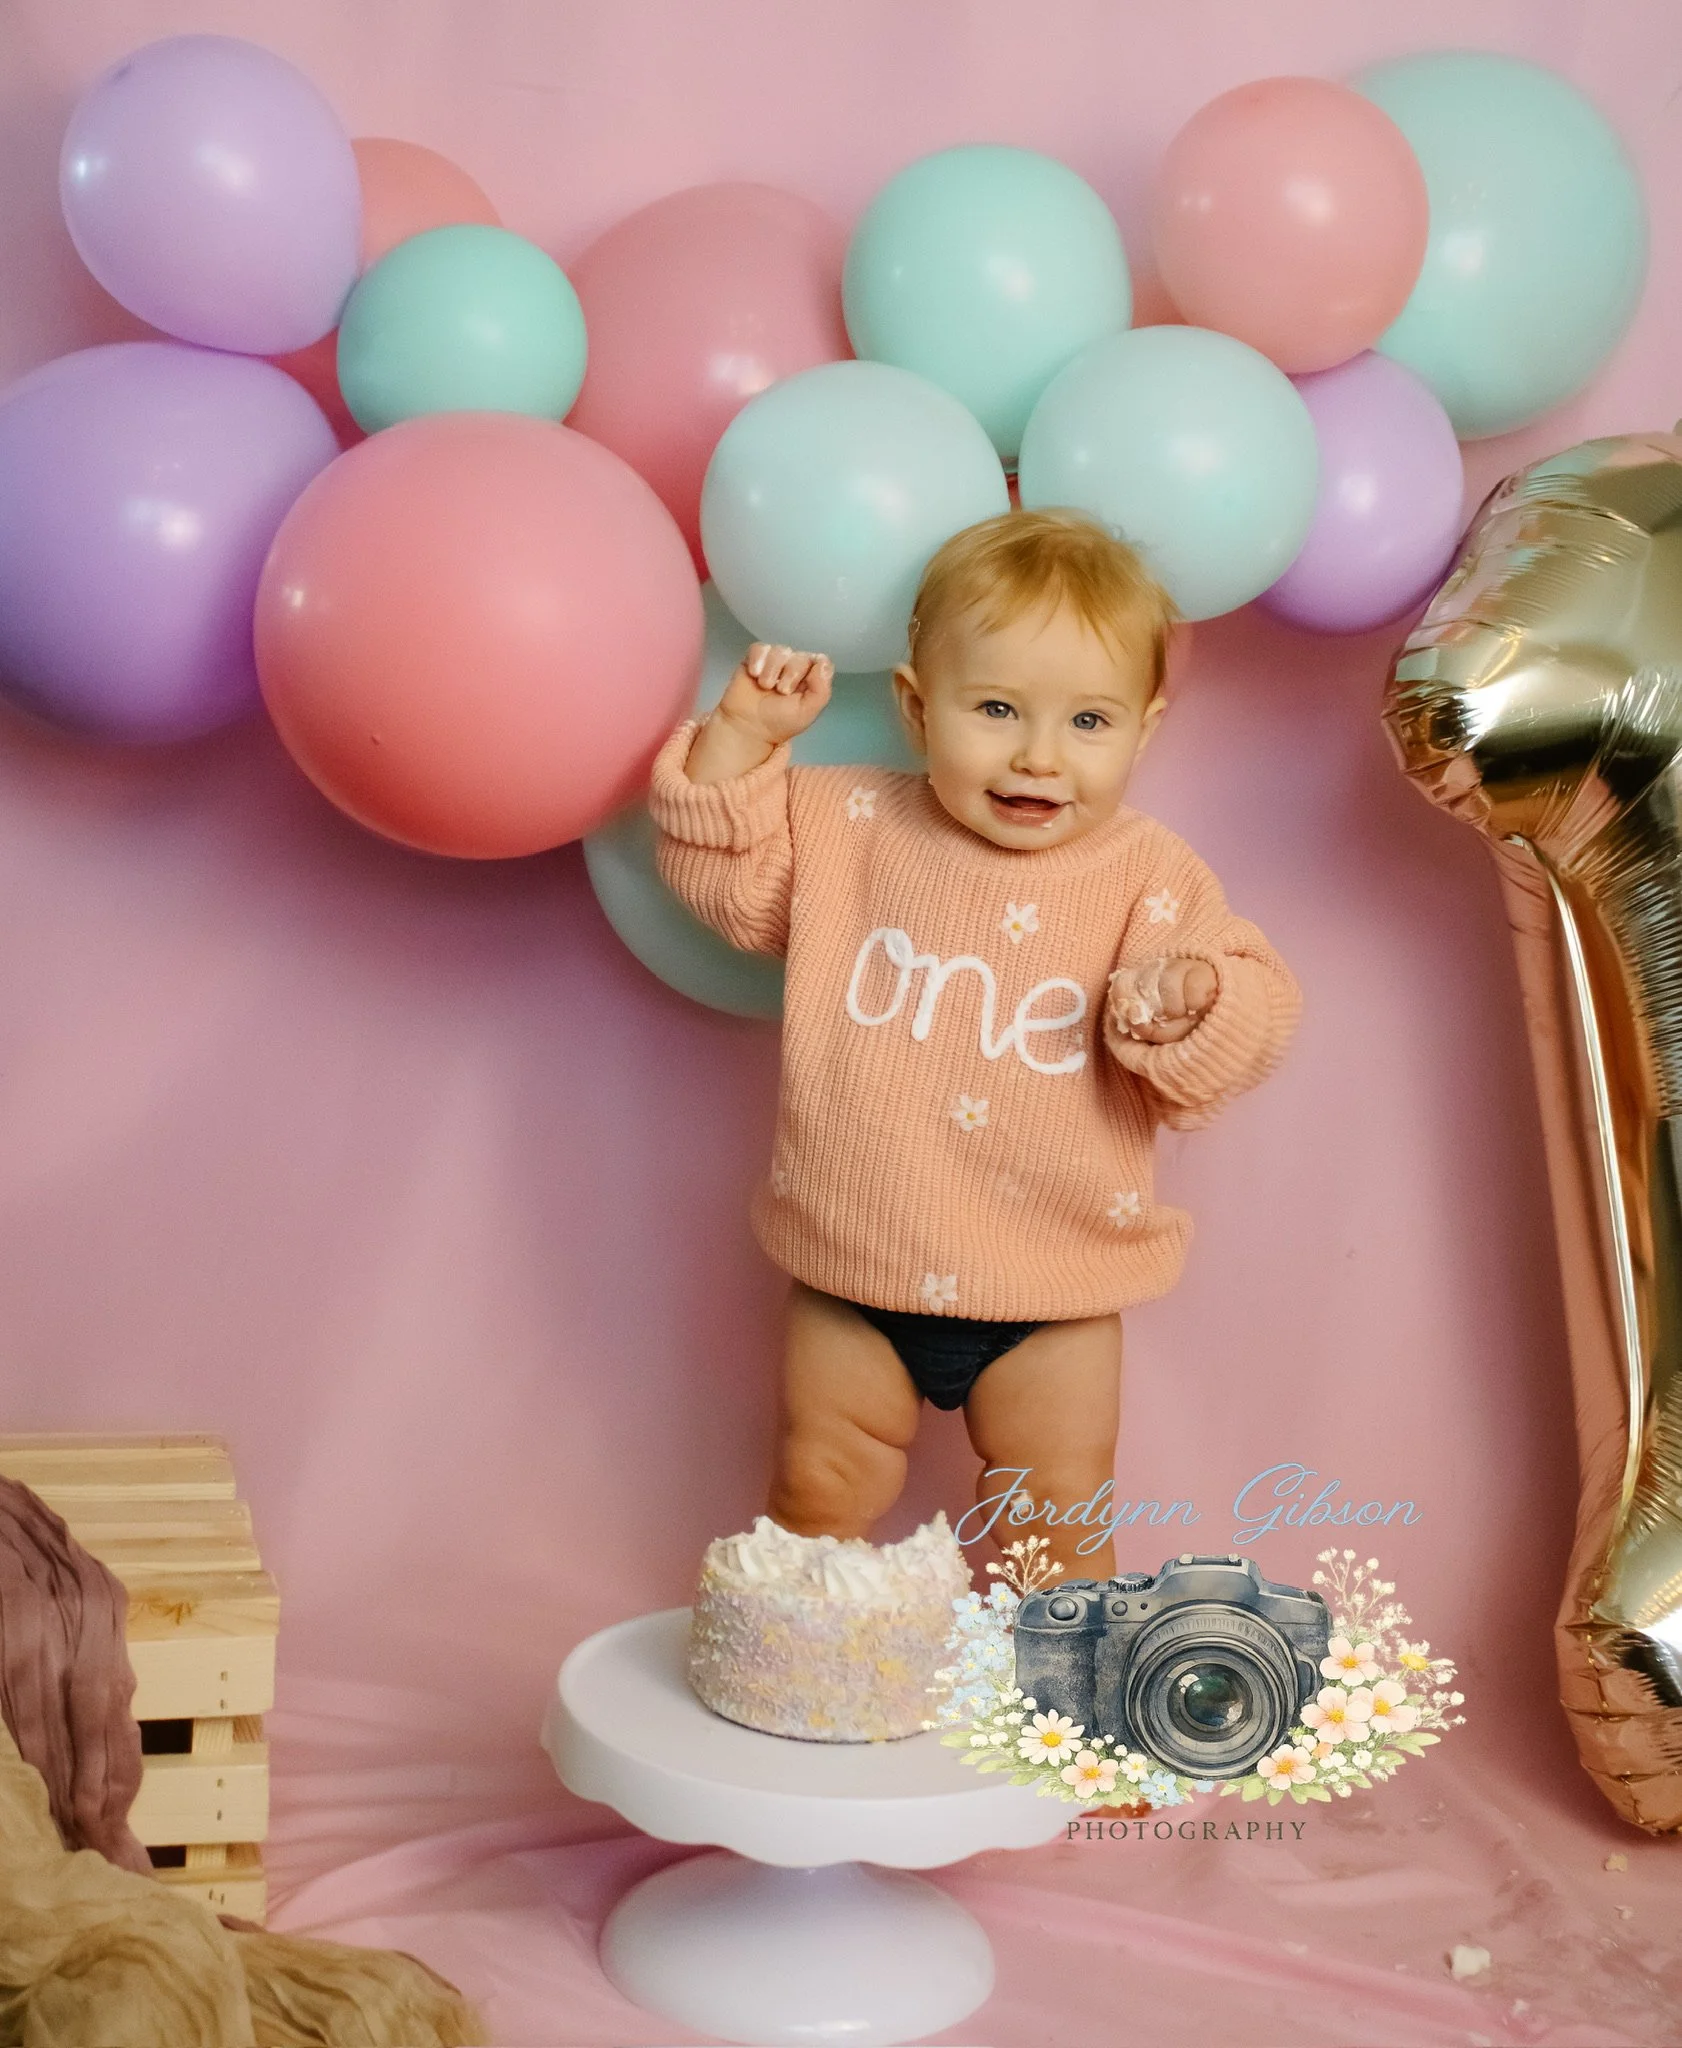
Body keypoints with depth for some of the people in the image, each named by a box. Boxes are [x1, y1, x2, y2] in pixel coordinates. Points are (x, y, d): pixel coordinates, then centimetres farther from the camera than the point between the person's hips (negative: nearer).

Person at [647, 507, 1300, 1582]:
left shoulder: (1151, 876, -9)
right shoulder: (847, 826, -5)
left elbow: (1254, 1014, -8)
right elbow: (729, 880, 3)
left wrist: (1190, 998, -30)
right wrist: (742, 736, -9)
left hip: (1050, 1294, -1)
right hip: (854, 1266, 2)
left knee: (1057, 1523, 12)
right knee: (820, 1491, 17)